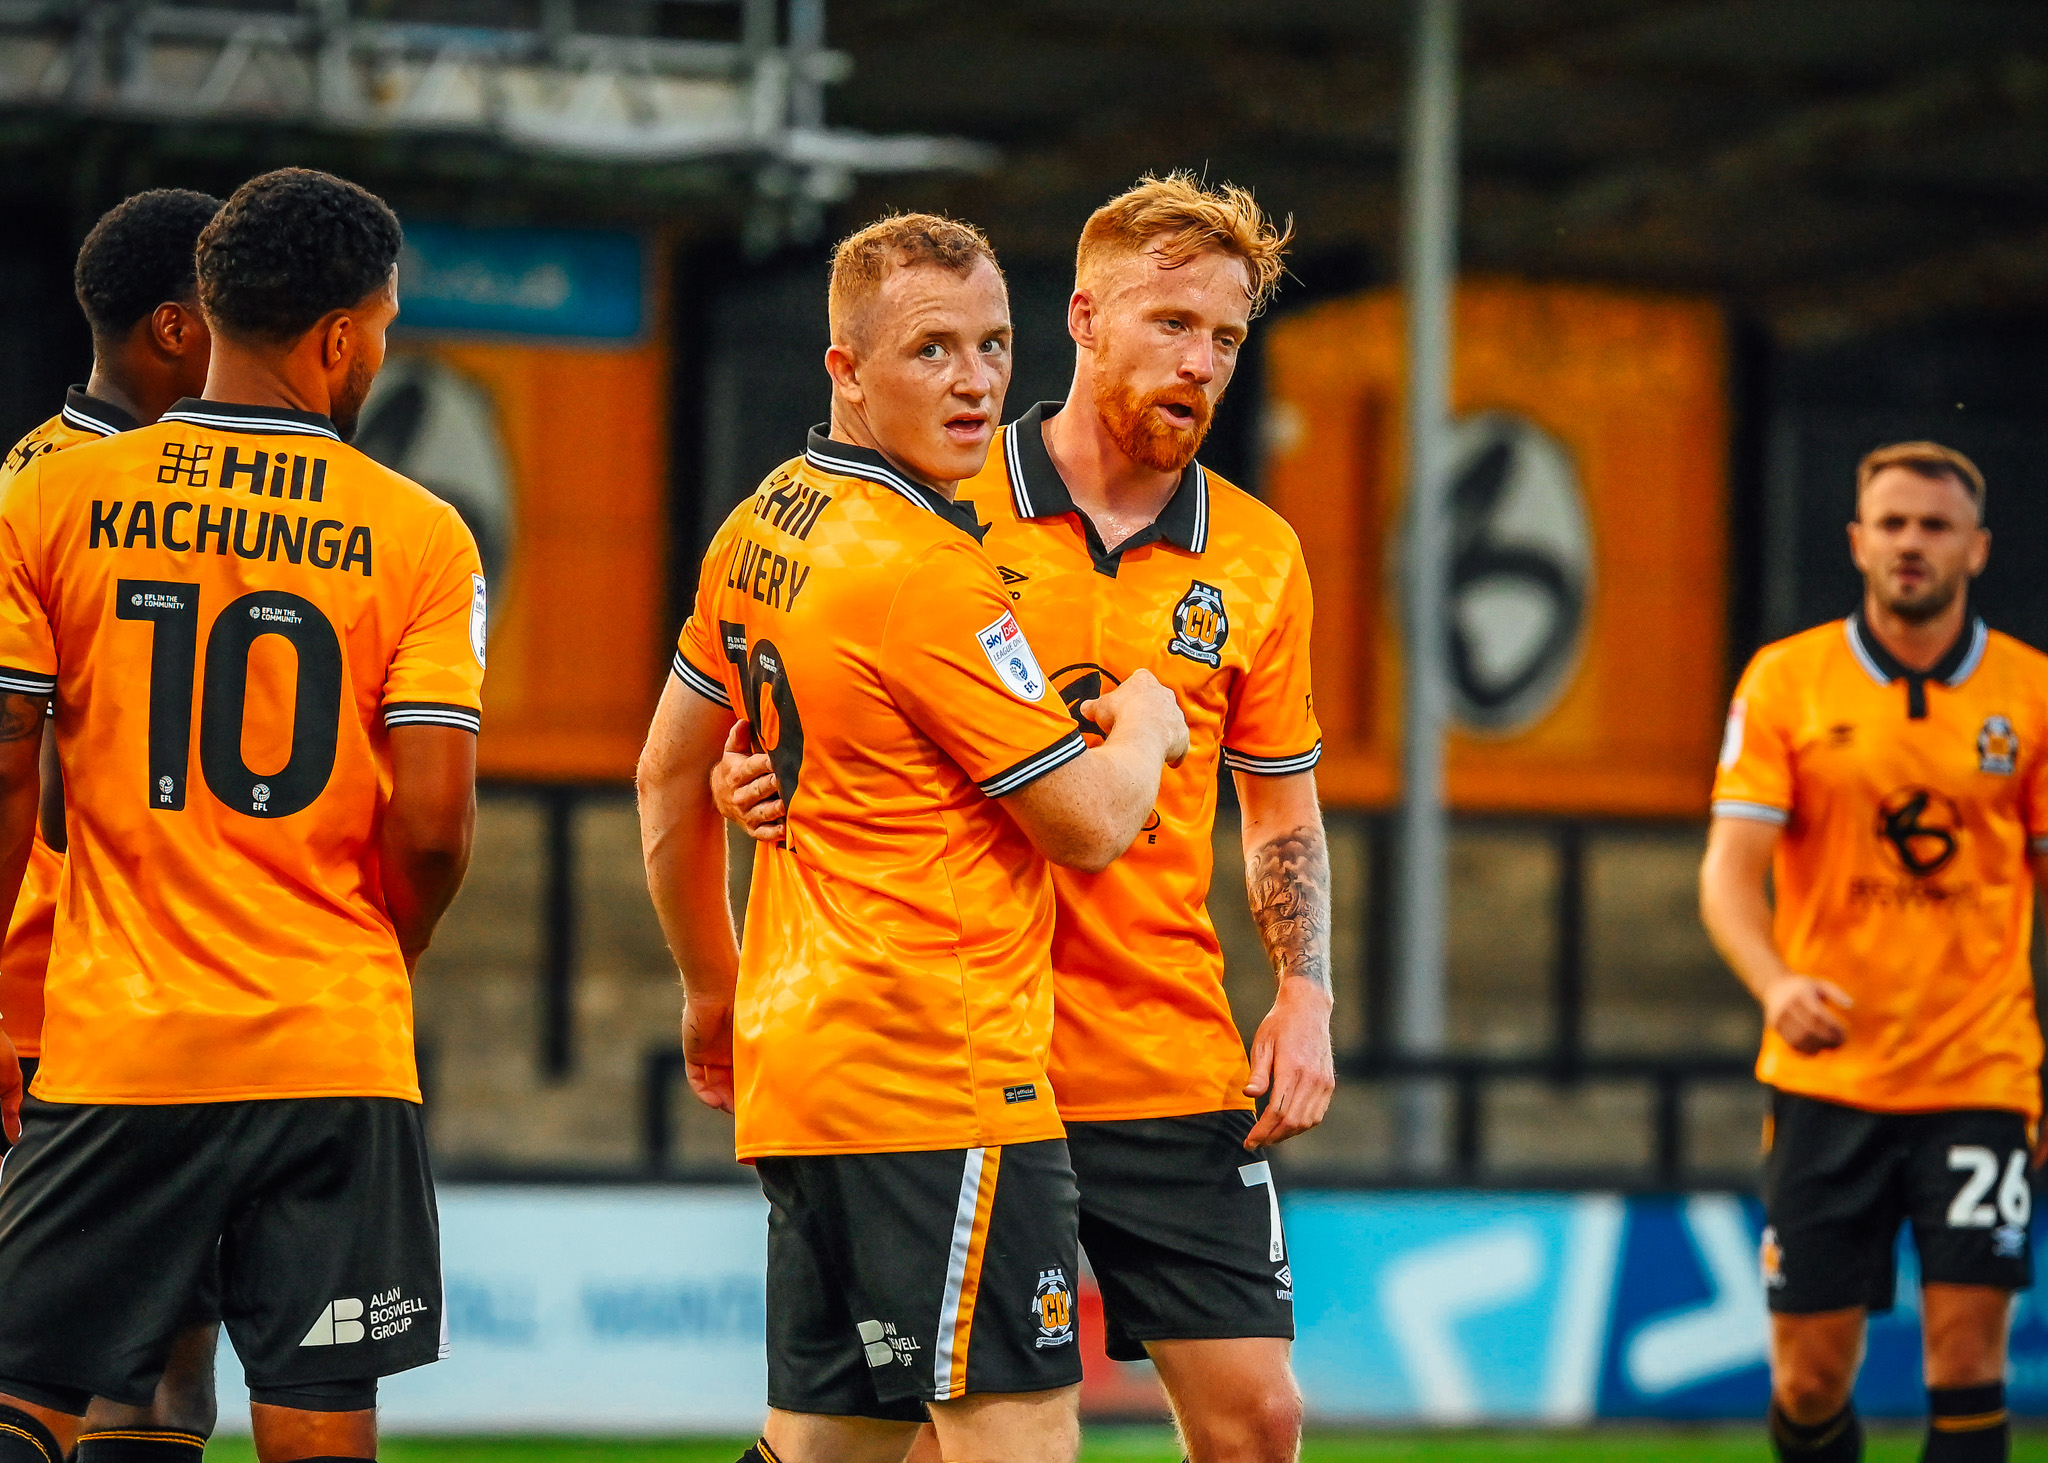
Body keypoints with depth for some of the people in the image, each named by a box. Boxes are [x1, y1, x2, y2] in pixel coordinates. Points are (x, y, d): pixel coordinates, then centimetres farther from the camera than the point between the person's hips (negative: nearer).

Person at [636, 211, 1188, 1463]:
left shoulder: (762, 532, 12)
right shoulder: (927, 571, -15)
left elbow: (670, 779, 23)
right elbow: (1091, 821, -9)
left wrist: (716, 990, 33)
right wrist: (1146, 725, 12)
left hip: (797, 1065, 9)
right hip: (945, 1082, -9)